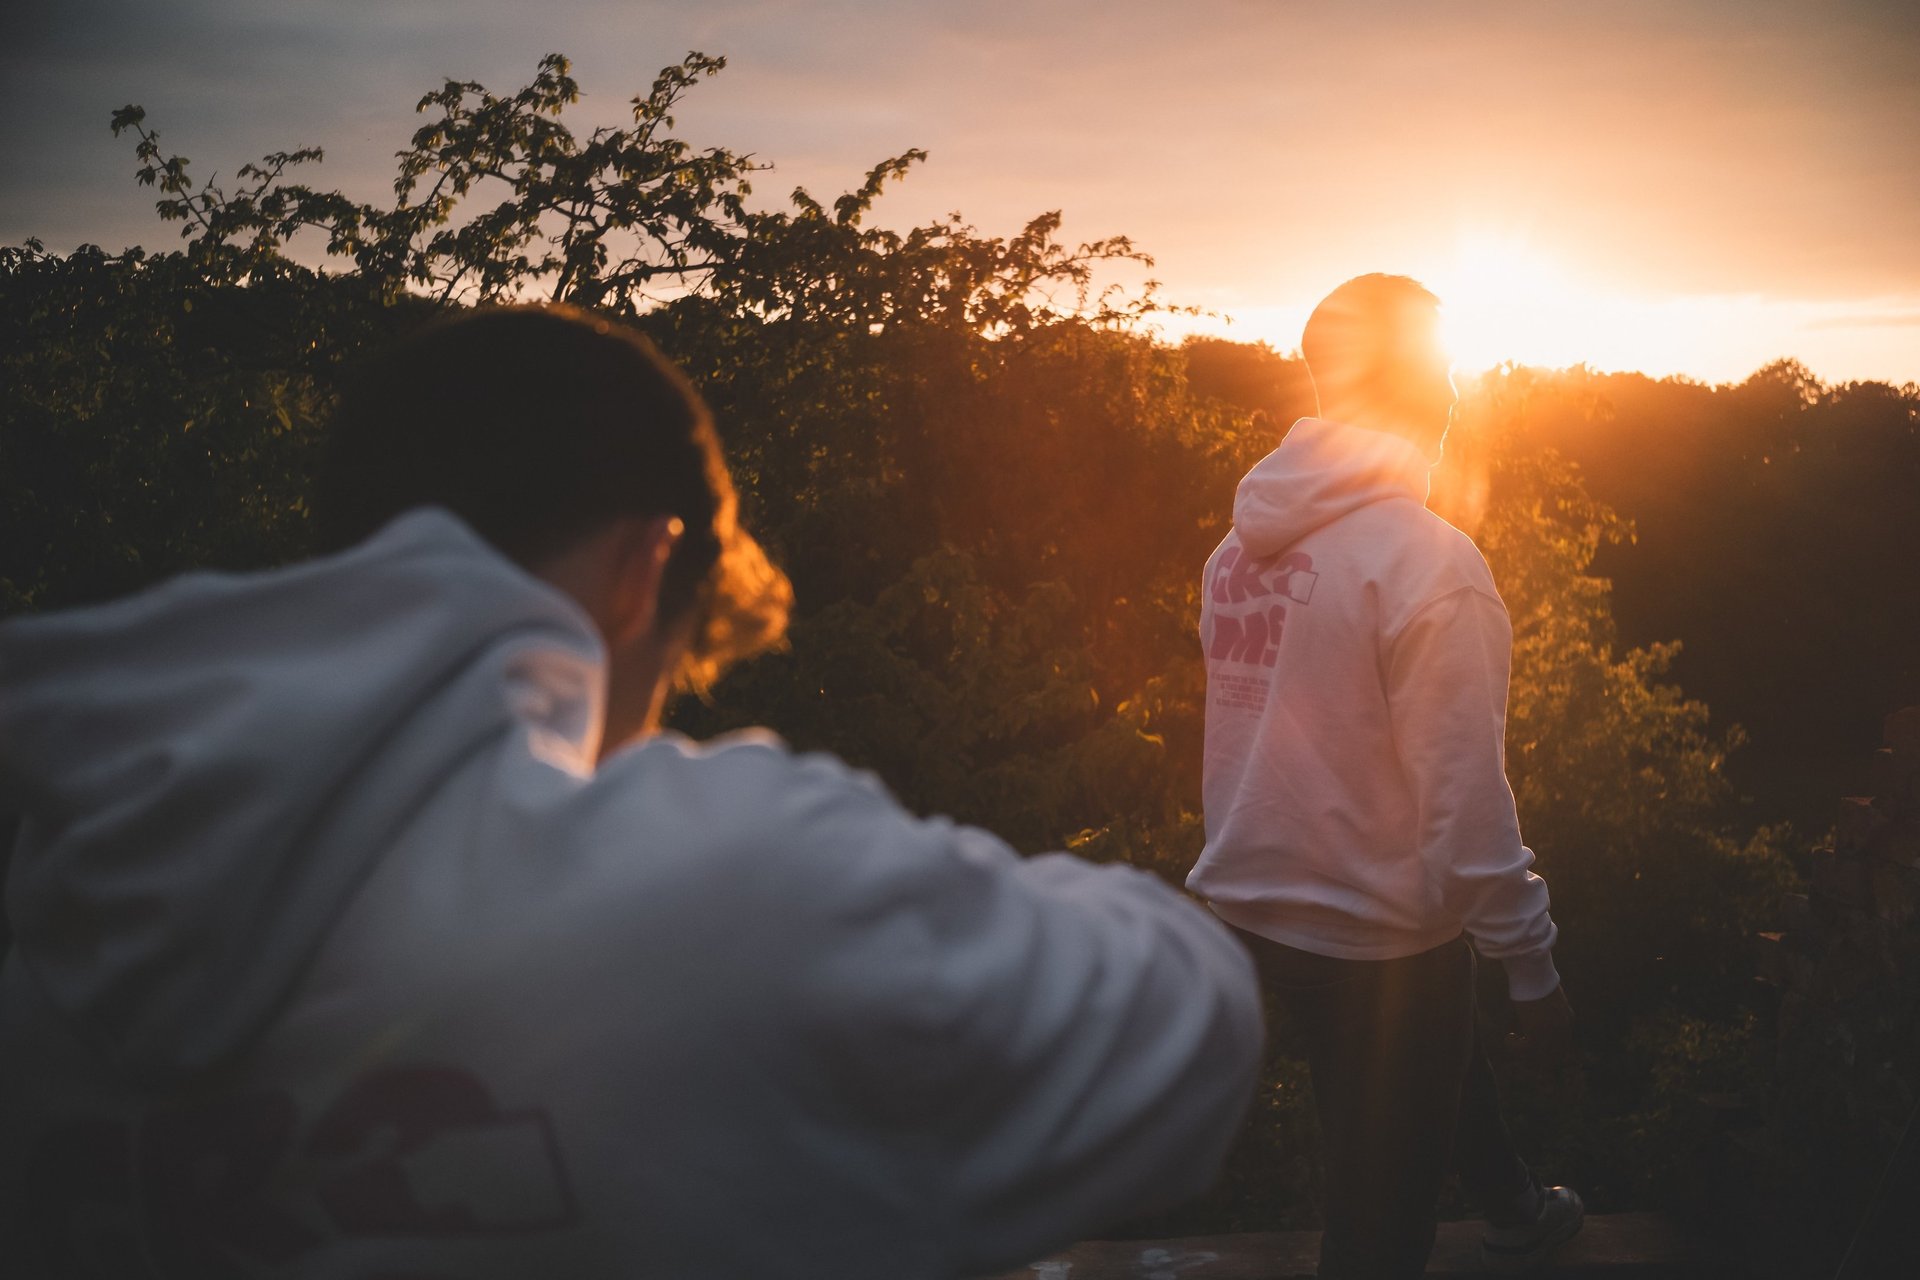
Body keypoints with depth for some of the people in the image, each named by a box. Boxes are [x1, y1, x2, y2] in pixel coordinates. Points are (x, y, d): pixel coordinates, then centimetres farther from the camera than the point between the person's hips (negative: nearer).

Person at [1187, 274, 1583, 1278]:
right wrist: (1533, 967, -12)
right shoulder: (1427, 562, -23)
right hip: (1376, 931, -7)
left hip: (1251, 903, 8)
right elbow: (1466, 805, -23)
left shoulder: (1240, 545, -1)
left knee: (1437, 1056, 32)